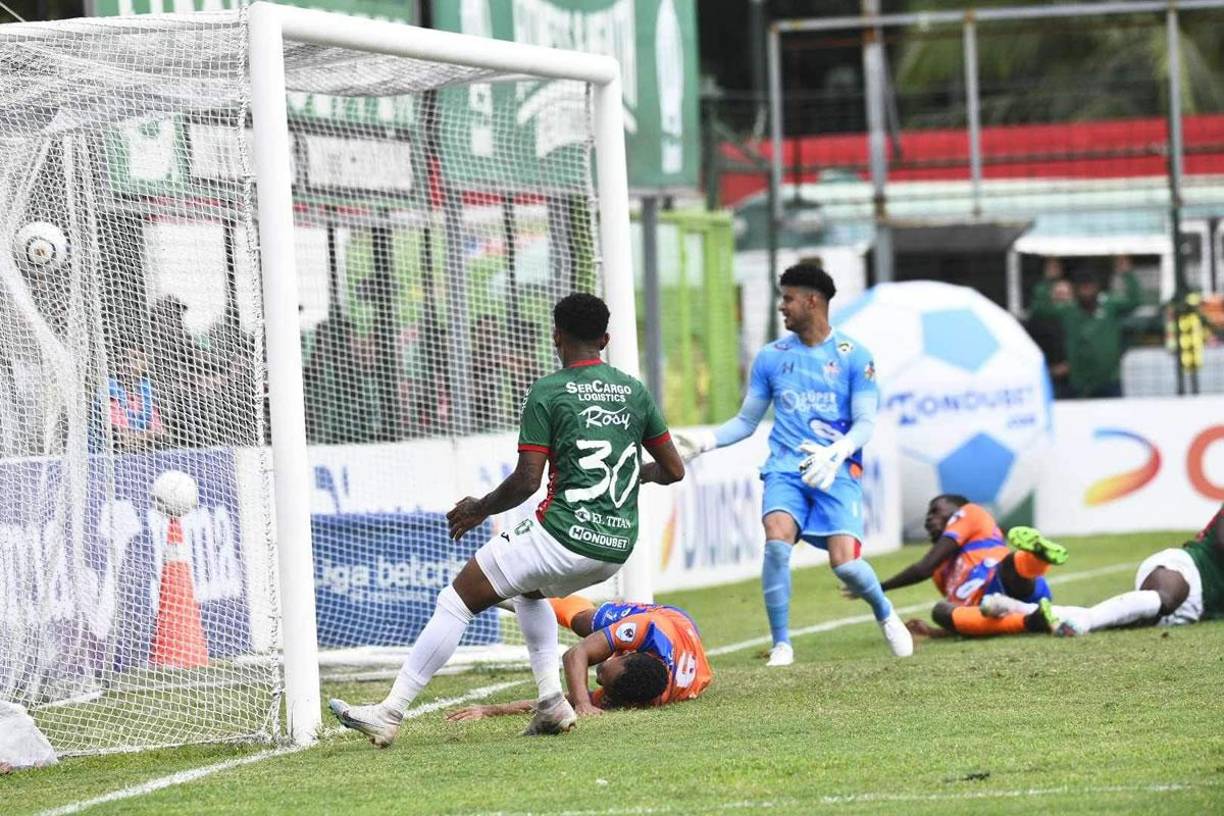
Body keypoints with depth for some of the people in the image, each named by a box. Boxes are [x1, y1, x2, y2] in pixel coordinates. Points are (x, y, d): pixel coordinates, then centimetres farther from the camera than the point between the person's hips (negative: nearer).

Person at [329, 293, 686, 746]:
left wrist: (479, 509, 6)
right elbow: (674, 469, 14)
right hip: (618, 545, 7)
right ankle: (552, 701, 18)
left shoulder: (547, 393, -6)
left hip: (563, 534, -7)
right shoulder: (635, 391, 10)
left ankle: (390, 712, 0)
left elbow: (526, 481, -10)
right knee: (530, 590, 35)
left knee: (457, 600, 4)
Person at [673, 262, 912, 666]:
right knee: (777, 539, -26)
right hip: (786, 467, 2)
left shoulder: (853, 356, 1)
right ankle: (781, 645, -16)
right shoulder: (771, 357, 11)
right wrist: (706, 440, -1)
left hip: (837, 471, -2)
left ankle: (886, 615, 18)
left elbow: (865, 423, -2)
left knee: (844, 561, -16)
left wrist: (834, 453, -22)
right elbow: (747, 421, 17)